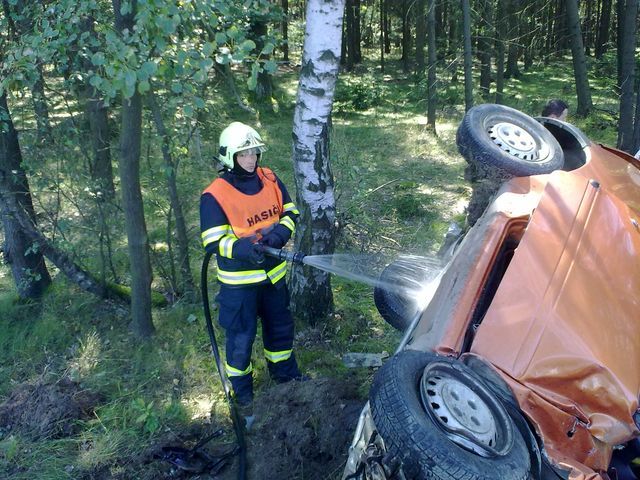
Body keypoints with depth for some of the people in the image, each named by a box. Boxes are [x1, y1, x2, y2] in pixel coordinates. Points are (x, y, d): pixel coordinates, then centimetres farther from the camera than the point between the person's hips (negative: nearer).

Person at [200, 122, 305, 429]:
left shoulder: (270, 180, -2)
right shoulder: (214, 195, -18)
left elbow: (290, 213, 3)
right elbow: (213, 242, -18)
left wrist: (279, 234, -18)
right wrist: (245, 249, -35)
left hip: (273, 272, 5)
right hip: (239, 281, -5)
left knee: (280, 326, 22)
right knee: (241, 337, 6)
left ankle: (285, 374, 47)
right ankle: (242, 397, 25)